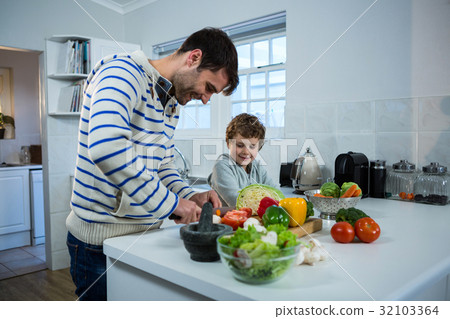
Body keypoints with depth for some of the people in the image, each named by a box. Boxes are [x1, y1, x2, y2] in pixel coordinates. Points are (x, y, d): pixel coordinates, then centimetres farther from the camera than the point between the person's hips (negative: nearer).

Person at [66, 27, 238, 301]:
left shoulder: (172, 103, 12)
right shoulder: (123, 72, -17)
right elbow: (105, 146, -34)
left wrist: (190, 197, -1)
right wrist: (170, 203, -28)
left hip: (145, 231, 8)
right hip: (102, 238, -8)